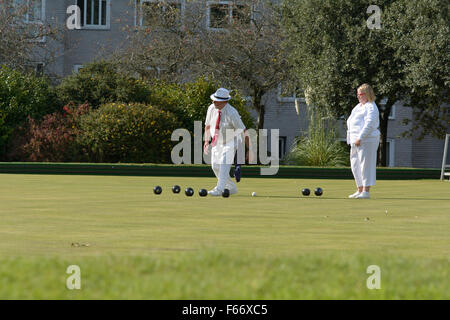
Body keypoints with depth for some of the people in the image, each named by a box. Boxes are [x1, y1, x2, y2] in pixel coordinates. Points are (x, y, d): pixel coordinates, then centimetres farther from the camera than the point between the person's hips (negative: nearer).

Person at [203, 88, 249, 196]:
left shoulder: (231, 113, -27)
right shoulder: (212, 108, -10)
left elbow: (244, 131, -23)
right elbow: (207, 126, 8)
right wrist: (206, 141, 0)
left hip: (230, 142, -6)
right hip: (217, 142, 6)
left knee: (224, 163, -23)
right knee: (215, 166, 4)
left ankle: (220, 189, -28)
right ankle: (231, 188, 20)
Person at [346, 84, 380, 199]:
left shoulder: (371, 107, -9)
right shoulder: (359, 106, 20)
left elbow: (369, 125, -19)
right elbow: (351, 121, 26)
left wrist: (360, 138, -24)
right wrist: (350, 136, 18)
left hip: (366, 140, -10)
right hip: (356, 140, 10)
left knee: (365, 164, -9)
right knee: (355, 165, 11)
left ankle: (366, 191, -8)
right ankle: (360, 190, 17)